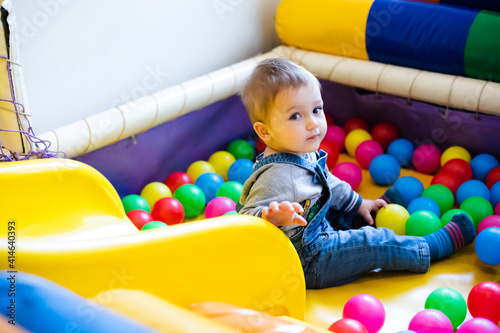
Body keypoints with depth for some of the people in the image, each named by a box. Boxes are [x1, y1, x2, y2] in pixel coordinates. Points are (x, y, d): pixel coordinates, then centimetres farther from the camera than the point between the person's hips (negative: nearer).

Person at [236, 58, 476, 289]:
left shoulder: (305, 153, -2)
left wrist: (358, 203, 28)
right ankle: (442, 242, 14)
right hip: (307, 264, -9)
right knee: (376, 243, -5)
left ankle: (382, 208, 61)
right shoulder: (276, 176, -34)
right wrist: (273, 216, -60)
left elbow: (328, 184, 17)